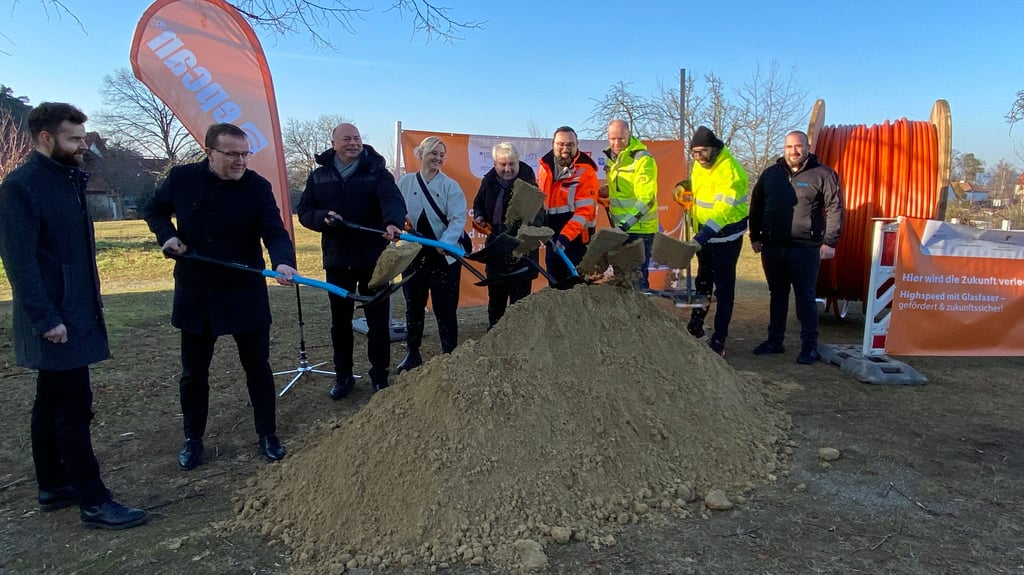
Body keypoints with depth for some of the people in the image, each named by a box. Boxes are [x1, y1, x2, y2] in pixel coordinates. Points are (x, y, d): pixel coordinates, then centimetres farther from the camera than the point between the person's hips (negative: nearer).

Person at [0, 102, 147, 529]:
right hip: (55, 319, -9)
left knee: (52, 403, 16)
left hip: (75, 313, 9)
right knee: (74, 407, -5)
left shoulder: (69, 179, 13)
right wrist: (45, 318, -21)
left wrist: (88, 305, 15)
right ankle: (93, 502, 3)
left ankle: (52, 487, 28)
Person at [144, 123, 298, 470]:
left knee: (258, 366, 8)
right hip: (195, 294, 2)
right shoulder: (181, 178, -3)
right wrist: (167, 234, -4)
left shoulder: (257, 186, -9)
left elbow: (274, 231, -17)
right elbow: (154, 209, 15)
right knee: (193, 372, 13)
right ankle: (193, 439, 30)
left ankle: (268, 434, 24)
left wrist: (283, 261, -37)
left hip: (246, 294, -2)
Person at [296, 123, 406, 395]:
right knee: (340, 321, 13)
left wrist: (393, 222, -42)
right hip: (336, 259, 3)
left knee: (378, 320, 4)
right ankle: (343, 375, 28)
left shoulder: (377, 172, -3)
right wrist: (323, 218, -15)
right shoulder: (318, 176, 7)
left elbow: (392, 199, -21)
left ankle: (380, 376, 20)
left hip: (373, 258, -3)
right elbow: (304, 212, 7)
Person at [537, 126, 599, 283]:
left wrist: (565, 237, -28)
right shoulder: (544, 166, 5)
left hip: (575, 240, -6)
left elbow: (585, 210, -20)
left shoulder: (585, 172, -14)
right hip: (552, 239, 6)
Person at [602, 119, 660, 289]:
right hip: (620, 228, 8)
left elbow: (646, 199, -22)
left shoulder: (643, 159, -14)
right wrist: (606, 190, 7)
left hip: (639, 229, -8)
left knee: (637, 277, -6)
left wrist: (627, 222, -29)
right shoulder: (612, 157, 12)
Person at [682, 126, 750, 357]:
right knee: (703, 281, 21)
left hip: (725, 236, -8)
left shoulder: (729, 170, -24)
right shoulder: (699, 165, 2)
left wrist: (705, 234, -44)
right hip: (704, 234, 8)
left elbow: (724, 208, -34)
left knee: (724, 288, -2)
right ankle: (695, 326, 37)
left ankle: (719, 341, 5)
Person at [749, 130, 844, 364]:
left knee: (805, 297, 0)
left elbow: (835, 209, -4)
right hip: (772, 247, 4)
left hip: (806, 249, -4)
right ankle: (775, 340, 24)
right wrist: (755, 237, 11)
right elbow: (756, 206, 16)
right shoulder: (770, 173, 10)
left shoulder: (822, 174, -2)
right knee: (777, 295, 14)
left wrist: (830, 242, -9)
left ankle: (809, 346, 9)